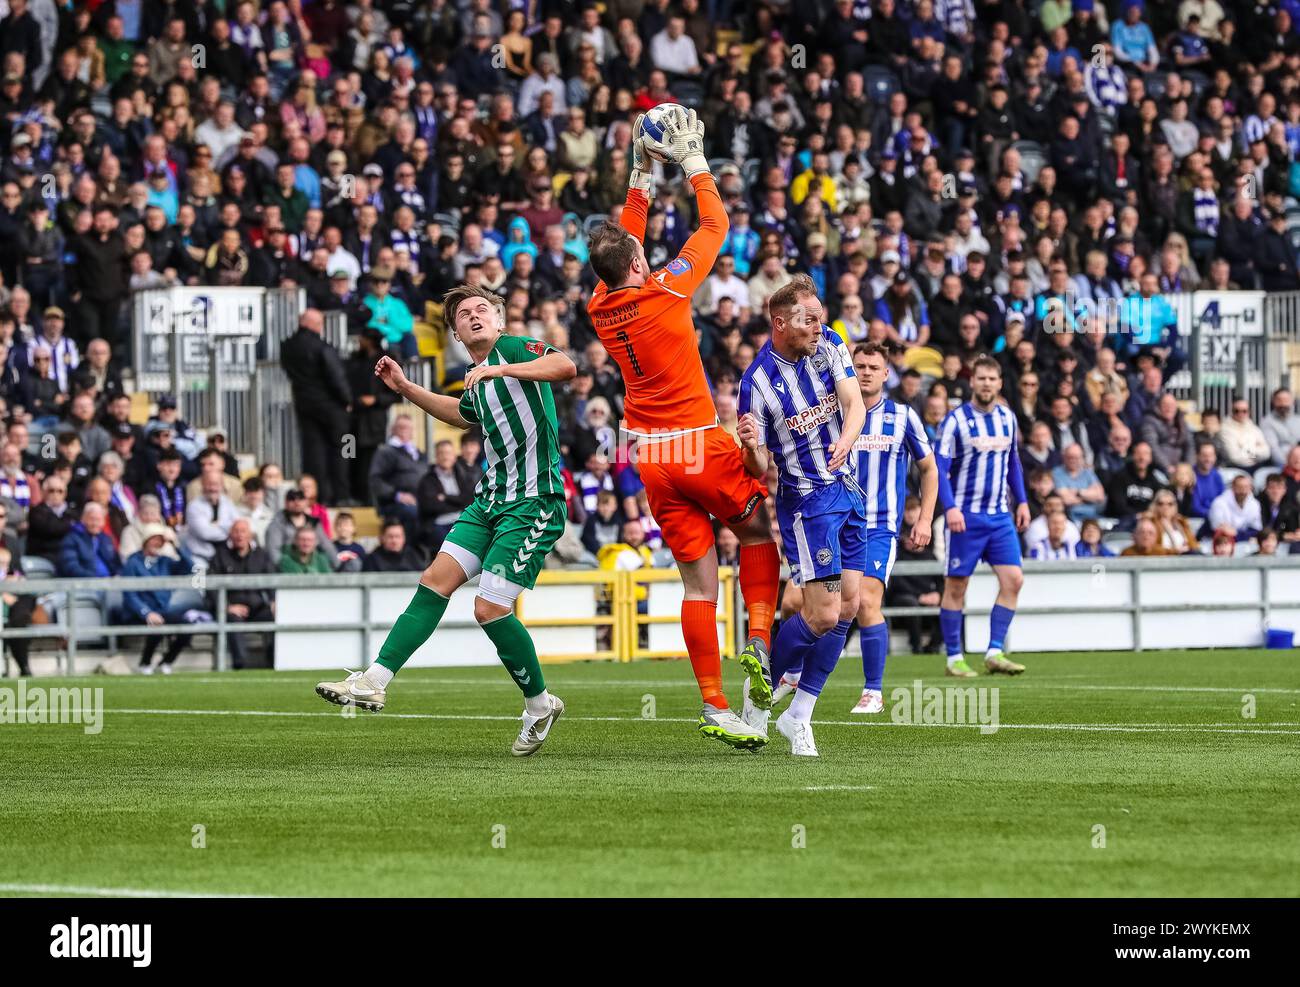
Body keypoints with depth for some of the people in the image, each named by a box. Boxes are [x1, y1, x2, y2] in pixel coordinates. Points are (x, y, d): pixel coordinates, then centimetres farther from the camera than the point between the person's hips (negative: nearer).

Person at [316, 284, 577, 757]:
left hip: (533, 502, -8)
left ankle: (539, 704, 9)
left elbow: (566, 366, -26)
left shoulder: (514, 349, -6)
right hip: (490, 499, 8)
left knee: (490, 609, -11)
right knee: (436, 580, -1)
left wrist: (501, 368, -31)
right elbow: (462, 414, 41)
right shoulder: (478, 386, 17)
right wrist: (406, 389, 36)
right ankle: (374, 683, -1)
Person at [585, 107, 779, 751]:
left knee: (699, 582, 5)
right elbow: (715, 224, 0)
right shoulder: (665, 290, -12)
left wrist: (641, 174, 23)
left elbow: (624, 242, 22)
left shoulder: (601, 306, 3)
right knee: (759, 531, 19)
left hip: (650, 458, 5)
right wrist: (693, 161, 10)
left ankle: (715, 708, -1)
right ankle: (759, 640, -2)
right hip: (700, 446, -5)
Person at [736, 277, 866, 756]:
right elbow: (759, 470, -12)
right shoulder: (757, 382, -16)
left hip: (848, 490, 6)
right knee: (823, 614, -13)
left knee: (848, 607, 3)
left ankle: (799, 714, 10)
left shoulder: (829, 345, -1)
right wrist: (750, 447, -36)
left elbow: (855, 404, -11)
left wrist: (844, 442, -32)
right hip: (806, 500, -6)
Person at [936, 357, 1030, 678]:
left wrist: (1021, 501, 17)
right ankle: (954, 658, 8)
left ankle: (994, 652, -2)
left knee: (1013, 579, -6)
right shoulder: (956, 420, -7)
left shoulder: (1007, 418, 10)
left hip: (1000, 515, 5)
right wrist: (950, 507, -21)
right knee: (956, 585, 0)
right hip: (966, 516, -5)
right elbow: (939, 467, -10)